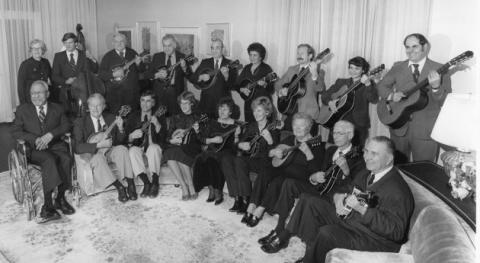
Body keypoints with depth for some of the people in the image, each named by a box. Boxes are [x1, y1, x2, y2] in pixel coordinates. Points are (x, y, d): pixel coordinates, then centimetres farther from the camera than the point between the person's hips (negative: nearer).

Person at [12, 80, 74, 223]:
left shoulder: (57, 108, 18)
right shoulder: (22, 110, 14)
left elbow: (66, 126, 5)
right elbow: (15, 131, 4)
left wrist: (51, 134, -14)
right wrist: (35, 139, -13)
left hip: (55, 145, 2)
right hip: (34, 149, -2)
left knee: (66, 159, -32)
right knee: (49, 160, -35)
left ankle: (60, 198, -18)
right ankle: (48, 205, -35)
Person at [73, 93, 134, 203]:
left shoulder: (111, 118, 6)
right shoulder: (80, 122, -4)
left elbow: (120, 141, 6)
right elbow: (77, 147, -14)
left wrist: (120, 128, -15)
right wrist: (98, 145, -25)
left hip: (109, 151, 3)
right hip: (91, 154, -3)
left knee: (122, 149, -28)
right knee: (98, 158, -36)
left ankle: (130, 184, -27)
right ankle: (119, 187, -27)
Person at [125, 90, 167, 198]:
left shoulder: (159, 117, 8)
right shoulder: (132, 117, 13)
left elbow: (163, 139, -5)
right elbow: (126, 139, 7)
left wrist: (157, 125, -21)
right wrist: (132, 136, -16)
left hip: (154, 149, -1)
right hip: (139, 148, 1)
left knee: (153, 147, -34)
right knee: (133, 150, -31)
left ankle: (155, 183, -27)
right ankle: (146, 183, -28)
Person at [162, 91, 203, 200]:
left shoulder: (198, 118, 10)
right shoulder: (175, 118, 20)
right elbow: (168, 136, 16)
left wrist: (197, 131, -17)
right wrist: (172, 140, -6)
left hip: (192, 148, -3)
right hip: (177, 146, 3)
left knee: (179, 154, -35)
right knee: (169, 154, -31)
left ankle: (191, 186, -25)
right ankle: (184, 187, -27)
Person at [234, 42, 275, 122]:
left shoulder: (266, 68, -3)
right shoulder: (247, 68, 13)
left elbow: (271, 90, -9)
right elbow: (237, 85, 15)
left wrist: (265, 85, -27)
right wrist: (242, 89, -4)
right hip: (248, 104, 5)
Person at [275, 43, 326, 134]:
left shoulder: (318, 71, 0)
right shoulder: (291, 70, 15)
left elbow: (320, 89, -18)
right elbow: (278, 84, 17)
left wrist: (314, 74, -35)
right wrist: (281, 91, -5)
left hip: (308, 115, -4)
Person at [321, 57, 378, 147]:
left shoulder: (369, 84, 5)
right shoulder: (341, 82, 14)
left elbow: (374, 100, -13)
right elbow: (324, 94, 15)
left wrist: (368, 84, -29)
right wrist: (329, 102, -6)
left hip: (358, 124, -2)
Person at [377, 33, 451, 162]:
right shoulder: (398, 67, 6)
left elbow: (447, 102, -8)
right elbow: (381, 86, 10)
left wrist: (436, 87, -28)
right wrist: (391, 95, -10)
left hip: (426, 130, -3)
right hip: (399, 127, 3)